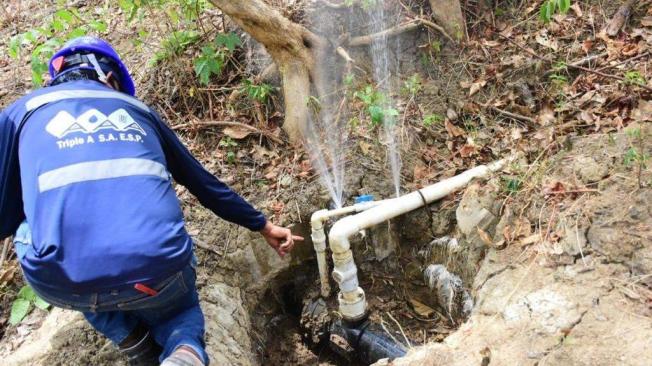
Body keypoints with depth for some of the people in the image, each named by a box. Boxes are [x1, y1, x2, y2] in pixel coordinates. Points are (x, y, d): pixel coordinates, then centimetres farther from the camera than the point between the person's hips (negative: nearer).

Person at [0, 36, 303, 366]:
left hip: (61, 282, -1)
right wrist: (263, 226, 42)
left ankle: (129, 338, 21)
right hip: (159, 269, 2)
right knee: (180, 308, 37)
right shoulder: (137, 109, 25)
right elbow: (203, 181, 31)